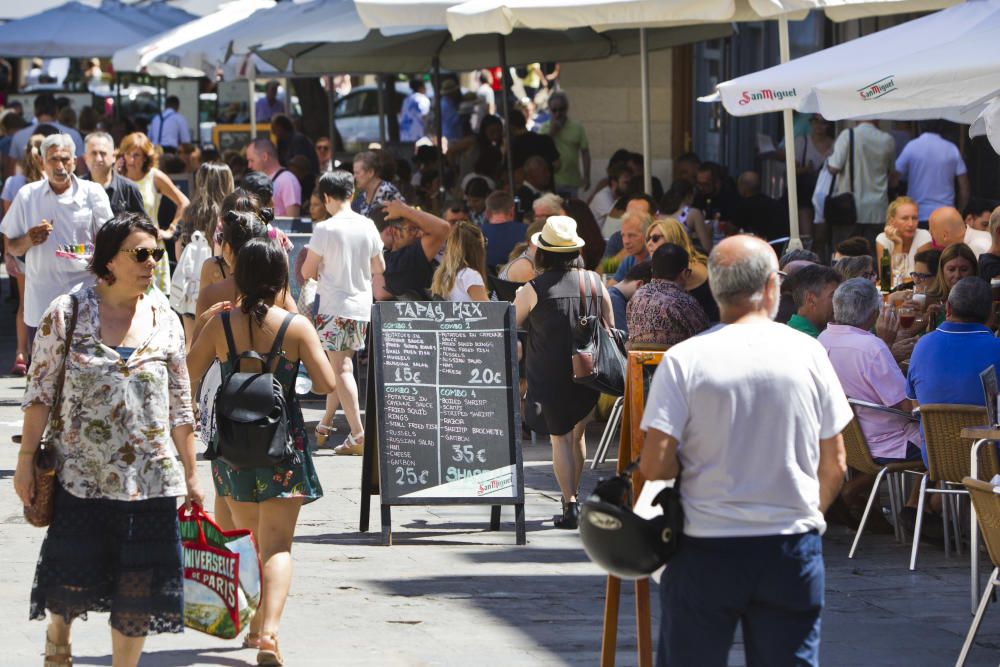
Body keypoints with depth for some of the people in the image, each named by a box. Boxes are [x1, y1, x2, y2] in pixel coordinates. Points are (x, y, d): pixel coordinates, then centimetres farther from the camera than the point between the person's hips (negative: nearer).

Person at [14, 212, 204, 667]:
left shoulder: (164, 320, 5)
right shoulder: (67, 313, -3)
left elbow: (180, 406, 10)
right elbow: (40, 391, 0)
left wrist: (191, 475, 10)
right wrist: (26, 459, -3)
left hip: (149, 477, 2)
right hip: (80, 474, -2)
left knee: (138, 590, 2)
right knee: (72, 579, 5)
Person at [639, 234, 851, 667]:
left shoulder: (683, 360, -8)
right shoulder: (808, 353, -2)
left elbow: (654, 465, -11)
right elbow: (834, 467, 4)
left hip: (707, 553, -1)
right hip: (792, 550, 1)